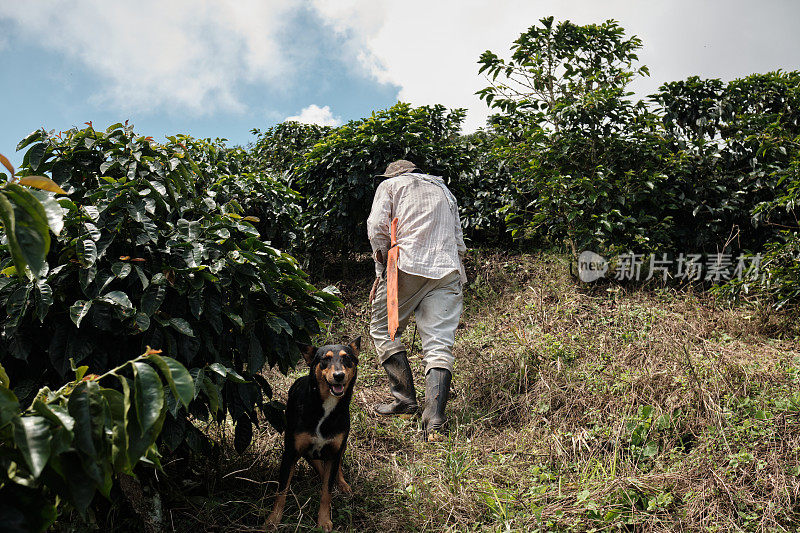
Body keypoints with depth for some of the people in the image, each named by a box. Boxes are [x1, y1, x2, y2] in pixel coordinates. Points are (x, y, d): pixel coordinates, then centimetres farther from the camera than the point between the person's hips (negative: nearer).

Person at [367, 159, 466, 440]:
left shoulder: (390, 185, 17)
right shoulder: (444, 190, 30)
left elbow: (377, 228, 2)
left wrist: (381, 270, 9)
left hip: (407, 265, -4)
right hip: (448, 270, 4)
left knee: (383, 328, 13)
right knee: (439, 345, -2)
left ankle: (405, 397, 8)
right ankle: (435, 417, -14)